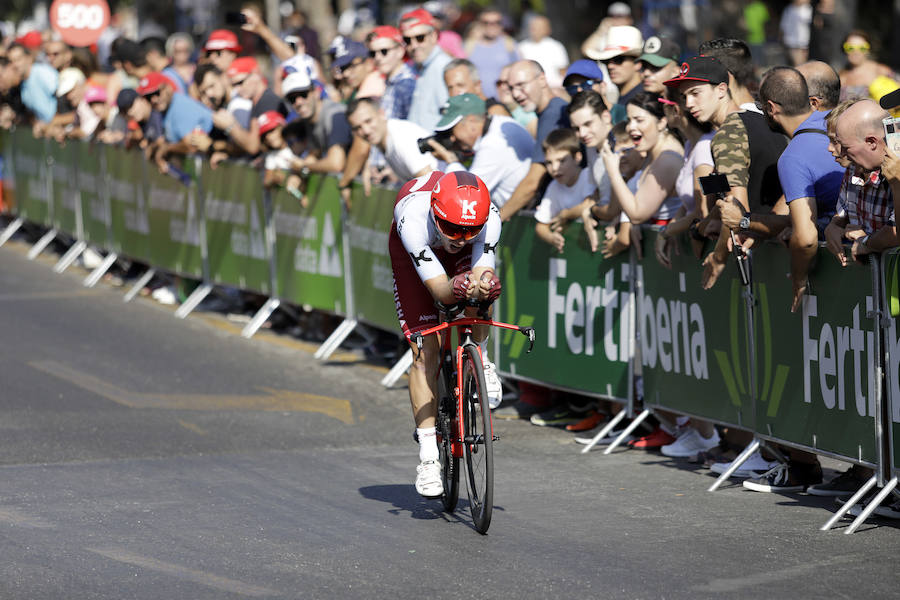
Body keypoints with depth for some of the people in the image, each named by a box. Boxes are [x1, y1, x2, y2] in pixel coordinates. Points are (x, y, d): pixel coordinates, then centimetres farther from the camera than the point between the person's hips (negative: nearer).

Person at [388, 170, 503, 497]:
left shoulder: (489, 218, -37)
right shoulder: (413, 217, -43)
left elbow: (484, 272, -39)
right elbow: (439, 289, -42)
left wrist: (483, 284, -62)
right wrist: (458, 287, -64)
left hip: (463, 261, 1)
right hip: (413, 251, -1)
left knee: (480, 284, -35)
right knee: (425, 353, -11)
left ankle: (481, 362, -5)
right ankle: (428, 454, -5)